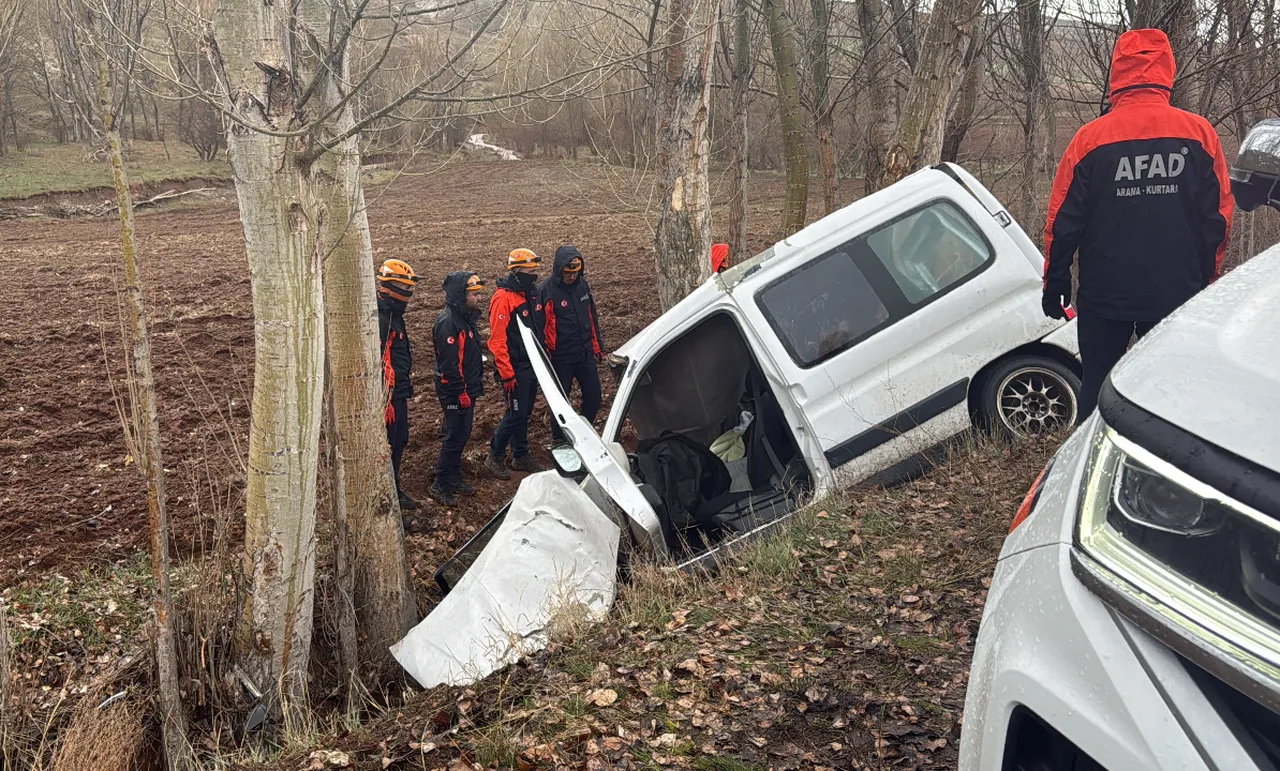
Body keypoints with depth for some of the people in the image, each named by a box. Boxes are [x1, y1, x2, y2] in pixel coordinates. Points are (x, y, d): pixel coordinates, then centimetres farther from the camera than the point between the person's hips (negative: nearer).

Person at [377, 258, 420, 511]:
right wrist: (385, 401, -24)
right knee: (387, 446, -2)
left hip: (399, 392, 10)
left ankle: (393, 491, 30)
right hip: (388, 394, -10)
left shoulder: (394, 315, 14)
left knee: (398, 443, 17)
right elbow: (377, 362, -24)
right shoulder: (379, 318, -19)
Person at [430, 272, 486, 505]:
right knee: (455, 437, -3)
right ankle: (440, 485, 7)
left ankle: (454, 479, 27)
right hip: (456, 393, -10)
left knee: (461, 435, 16)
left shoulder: (465, 318, 11)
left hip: (467, 390, 10)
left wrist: (474, 388, 21)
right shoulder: (448, 322, -20)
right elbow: (449, 363, -24)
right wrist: (461, 394, -21)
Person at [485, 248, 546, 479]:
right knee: (515, 414, -4)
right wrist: (506, 374, -20)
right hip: (516, 369, -8)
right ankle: (495, 457, 11)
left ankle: (521, 456, 27)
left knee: (525, 412, 15)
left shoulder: (532, 292, 8)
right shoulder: (503, 298, -18)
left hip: (532, 364, 8)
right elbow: (497, 340, -20)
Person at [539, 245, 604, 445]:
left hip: (586, 354, 5)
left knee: (594, 397, 8)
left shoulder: (582, 285, 3)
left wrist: (597, 346, 16)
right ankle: (558, 440, 26)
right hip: (561, 358, -5)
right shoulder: (546, 290, -15)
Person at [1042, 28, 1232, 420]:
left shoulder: (1090, 138, -8)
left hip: (1104, 293, -1)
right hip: (1177, 294, 1)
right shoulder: (1200, 133, -3)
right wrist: (1204, 278, 15)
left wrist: (1054, 283, 7)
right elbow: (1219, 216, 2)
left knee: (1097, 386, 10)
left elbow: (1063, 221, -5)